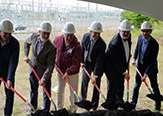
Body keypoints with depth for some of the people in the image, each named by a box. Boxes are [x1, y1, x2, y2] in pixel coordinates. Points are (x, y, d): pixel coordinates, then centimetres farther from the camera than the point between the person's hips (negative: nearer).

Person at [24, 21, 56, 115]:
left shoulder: (52, 47, -26)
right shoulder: (34, 37, -13)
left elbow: (50, 65, -24)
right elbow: (26, 43, 12)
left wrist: (44, 78, -30)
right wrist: (26, 56, 2)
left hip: (45, 71, -4)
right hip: (33, 69, 5)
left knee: (46, 92, 6)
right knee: (33, 90, 21)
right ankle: (33, 107, 43)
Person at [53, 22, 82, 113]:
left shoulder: (77, 46, -23)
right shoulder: (58, 40, -9)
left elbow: (75, 63, -25)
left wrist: (68, 72, -36)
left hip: (72, 73, -4)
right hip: (60, 71, 4)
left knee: (73, 92, 9)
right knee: (60, 91, 18)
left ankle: (73, 110, 26)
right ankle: (59, 109, 35)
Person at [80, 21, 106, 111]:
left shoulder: (102, 44, -28)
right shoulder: (85, 36, -14)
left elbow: (99, 61, -28)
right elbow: (81, 49, 3)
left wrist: (95, 75, -28)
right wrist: (82, 61, -1)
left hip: (97, 65, -4)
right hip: (86, 63, 4)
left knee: (96, 84, -1)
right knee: (84, 81, 16)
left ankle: (94, 106, 12)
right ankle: (83, 99, 42)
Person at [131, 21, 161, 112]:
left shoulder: (154, 44, -27)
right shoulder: (140, 37, -8)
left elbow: (152, 61, -25)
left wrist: (146, 74, -25)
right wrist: (134, 59, 1)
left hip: (151, 67, -5)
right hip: (140, 65, 5)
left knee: (154, 86, 5)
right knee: (137, 85, 12)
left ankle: (158, 107, 21)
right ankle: (133, 103, 24)